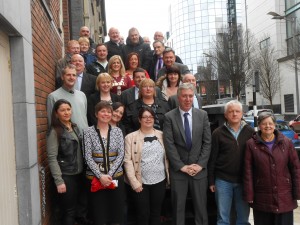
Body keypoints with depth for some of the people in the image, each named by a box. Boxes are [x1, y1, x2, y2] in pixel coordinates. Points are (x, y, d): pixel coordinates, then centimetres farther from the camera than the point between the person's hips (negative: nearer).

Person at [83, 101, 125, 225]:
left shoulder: (117, 131, 4)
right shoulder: (88, 132, -2)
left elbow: (121, 155, -2)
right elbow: (88, 157, -6)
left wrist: (109, 175, -12)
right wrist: (100, 176, -15)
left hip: (116, 176, 2)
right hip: (95, 177, -2)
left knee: (117, 211, 8)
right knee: (98, 213, 5)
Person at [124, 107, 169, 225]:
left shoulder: (162, 135, 6)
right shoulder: (131, 137, -3)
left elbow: (167, 157, 7)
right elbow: (127, 161, -7)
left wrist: (169, 177, 0)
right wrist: (134, 182, -13)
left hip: (160, 181, 3)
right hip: (141, 182, -2)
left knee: (156, 213, 13)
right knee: (143, 214, 7)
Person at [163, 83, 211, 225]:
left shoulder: (202, 115, 4)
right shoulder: (169, 117, -3)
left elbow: (207, 142, 2)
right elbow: (169, 144, -7)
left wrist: (200, 164, -6)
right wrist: (182, 166, -11)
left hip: (199, 169, 2)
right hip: (178, 170, -1)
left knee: (201, 206, 9)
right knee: (178, 207, 9)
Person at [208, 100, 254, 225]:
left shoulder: (250, 132, 1)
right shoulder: (218, 133, -2)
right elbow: (212, 159, 0)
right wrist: (211, 181, 0)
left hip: (244, 180, 1)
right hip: (223, 180, -1)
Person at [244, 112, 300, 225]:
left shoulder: (286, 142, 1)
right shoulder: (251, 144, -3)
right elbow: (248, 172, -4)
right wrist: (249, 196, -6)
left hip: (285, 197, 1)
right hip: (262, 198, -1)